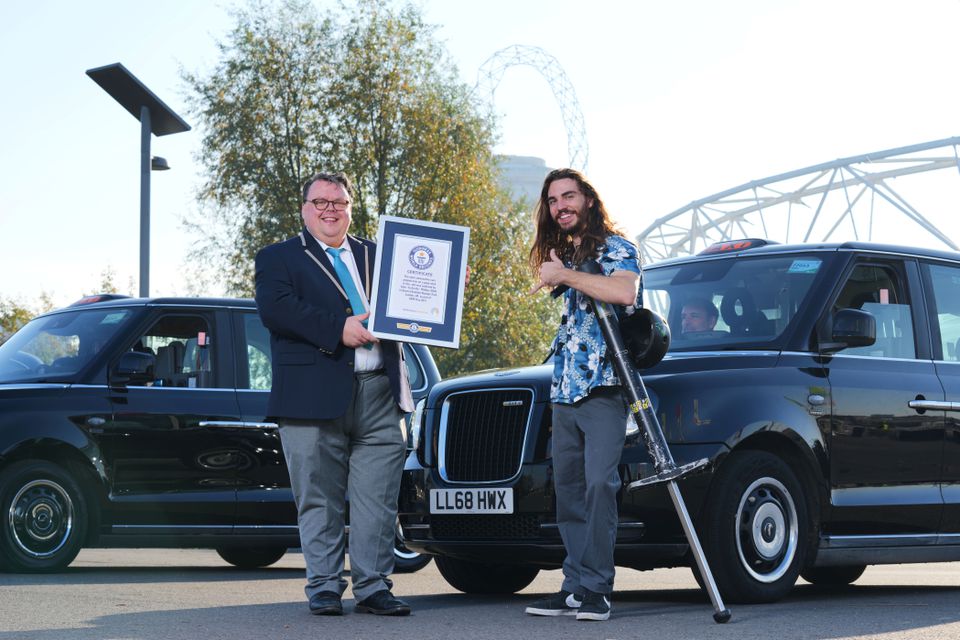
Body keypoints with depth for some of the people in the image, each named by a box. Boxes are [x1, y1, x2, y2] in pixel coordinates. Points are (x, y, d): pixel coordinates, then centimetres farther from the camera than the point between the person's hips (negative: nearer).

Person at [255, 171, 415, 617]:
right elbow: (274, 309, -10)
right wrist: (338, 329, -17)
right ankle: (324, 587, 11)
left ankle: (373, 587, 7)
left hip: (380, 396, 3)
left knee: (378, 500, 1)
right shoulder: (277, 258, 8)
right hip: (315, 396, -3)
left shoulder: (376, 255, 22)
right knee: (319, 500, 2)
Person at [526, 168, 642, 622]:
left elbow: (624, 292, -22)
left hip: (603, 385, -8)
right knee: (568, 489, 5)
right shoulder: (561, 255, 22)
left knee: (599, 483, -16)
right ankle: (575, 585, 7)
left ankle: (595, 589, -15)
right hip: (564, 391, 8)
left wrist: (565, 276, -15)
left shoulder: (615, 248, 0)